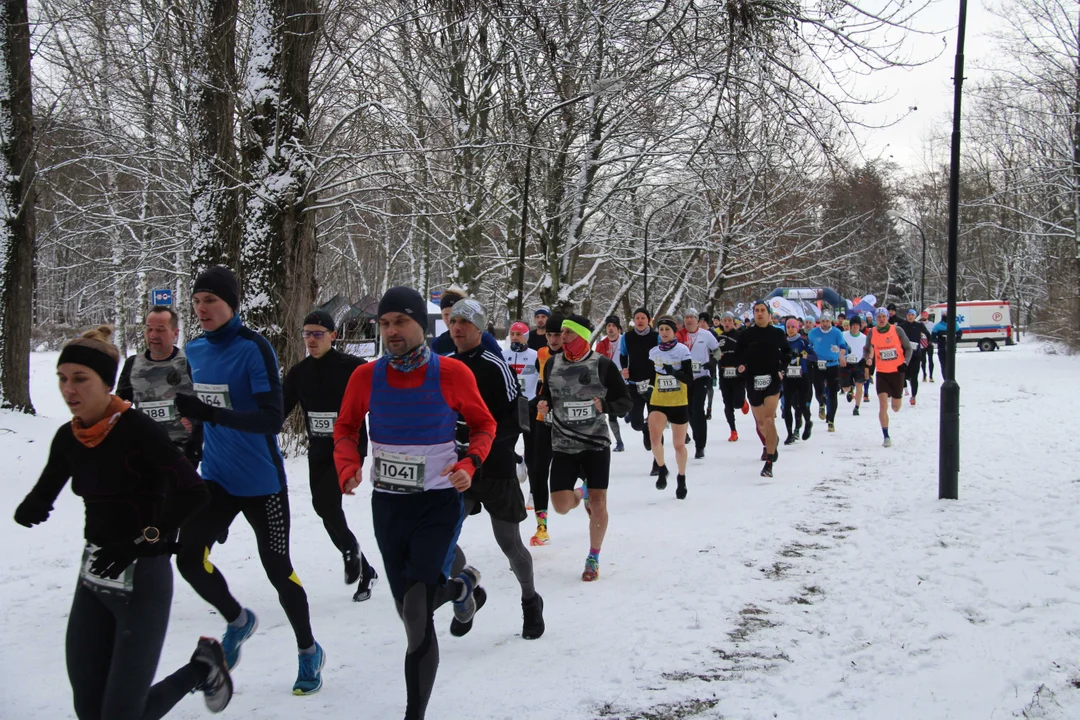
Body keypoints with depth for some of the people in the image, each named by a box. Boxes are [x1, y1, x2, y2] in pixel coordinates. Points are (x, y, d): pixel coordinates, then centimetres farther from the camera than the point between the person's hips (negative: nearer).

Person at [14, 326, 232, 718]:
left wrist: (141, 542, -22)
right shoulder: (68, 437, 2)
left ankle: (203, 666, 22)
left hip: (143, 578, -7)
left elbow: (193, 494, -20)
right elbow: (42, 495, 12)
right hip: (94, 575, 7)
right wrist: (29, 510, -10)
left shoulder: (138, 429, -17)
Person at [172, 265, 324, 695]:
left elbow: (273, 418, -25)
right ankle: (237, 621, 21)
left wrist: (209, 413, -35)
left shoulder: (254, 349, -17)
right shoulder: (195, 350, 3)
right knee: (188, 557, -8)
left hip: (261, 481, -5)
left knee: (277, 568, 4)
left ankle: (309, 652, 27)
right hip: (216, 478, 5)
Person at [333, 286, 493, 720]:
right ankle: (462, 585, 51)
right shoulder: (366, 376, -6)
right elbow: (345, 428, 8)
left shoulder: (451, 373, -12)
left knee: (416, 611, -16)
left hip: (439, 502, -4)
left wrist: (470, 464, -16)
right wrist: (348, 465, -12)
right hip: (387, 504, 4)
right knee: (408, 608, 17)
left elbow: (484, 425, 2)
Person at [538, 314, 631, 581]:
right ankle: (581, 494, 34)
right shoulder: (553, 363, 2)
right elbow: (546, 395, 16)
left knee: (598, 503, -5)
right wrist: (544, 404, -7)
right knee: (561, 505, -4)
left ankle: (594, 558, 18)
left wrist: (605, 406, -23)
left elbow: (624, 402, -3)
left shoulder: (602, 364, -8)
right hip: (563, 445, 3)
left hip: (596, 442, -3)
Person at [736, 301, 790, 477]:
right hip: (753, 382, 2)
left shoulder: (778, 334, 2)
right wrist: (741, 365, -9)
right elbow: (738, 354, 10)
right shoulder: (746, 334, 1)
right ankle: (771, 441, 46)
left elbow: (786, 352, 16)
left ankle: (769, 463, -13)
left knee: (769, 420, -15)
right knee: (760, 421, 13)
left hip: (773, 380, -2)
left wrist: (781, 369, 4)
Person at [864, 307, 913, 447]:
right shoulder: (872, 333, -3)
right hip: (881, 373, 0)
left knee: (896, 408, 11)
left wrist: (905, 363, -11)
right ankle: (886, 437, -5)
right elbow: (867, 350, 10)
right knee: (883, 405, -14)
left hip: (897, 372, 0)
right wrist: (867, 359, -11)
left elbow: (908, 347, 2)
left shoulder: (897, 330, -7)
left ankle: (894, 397, 50)